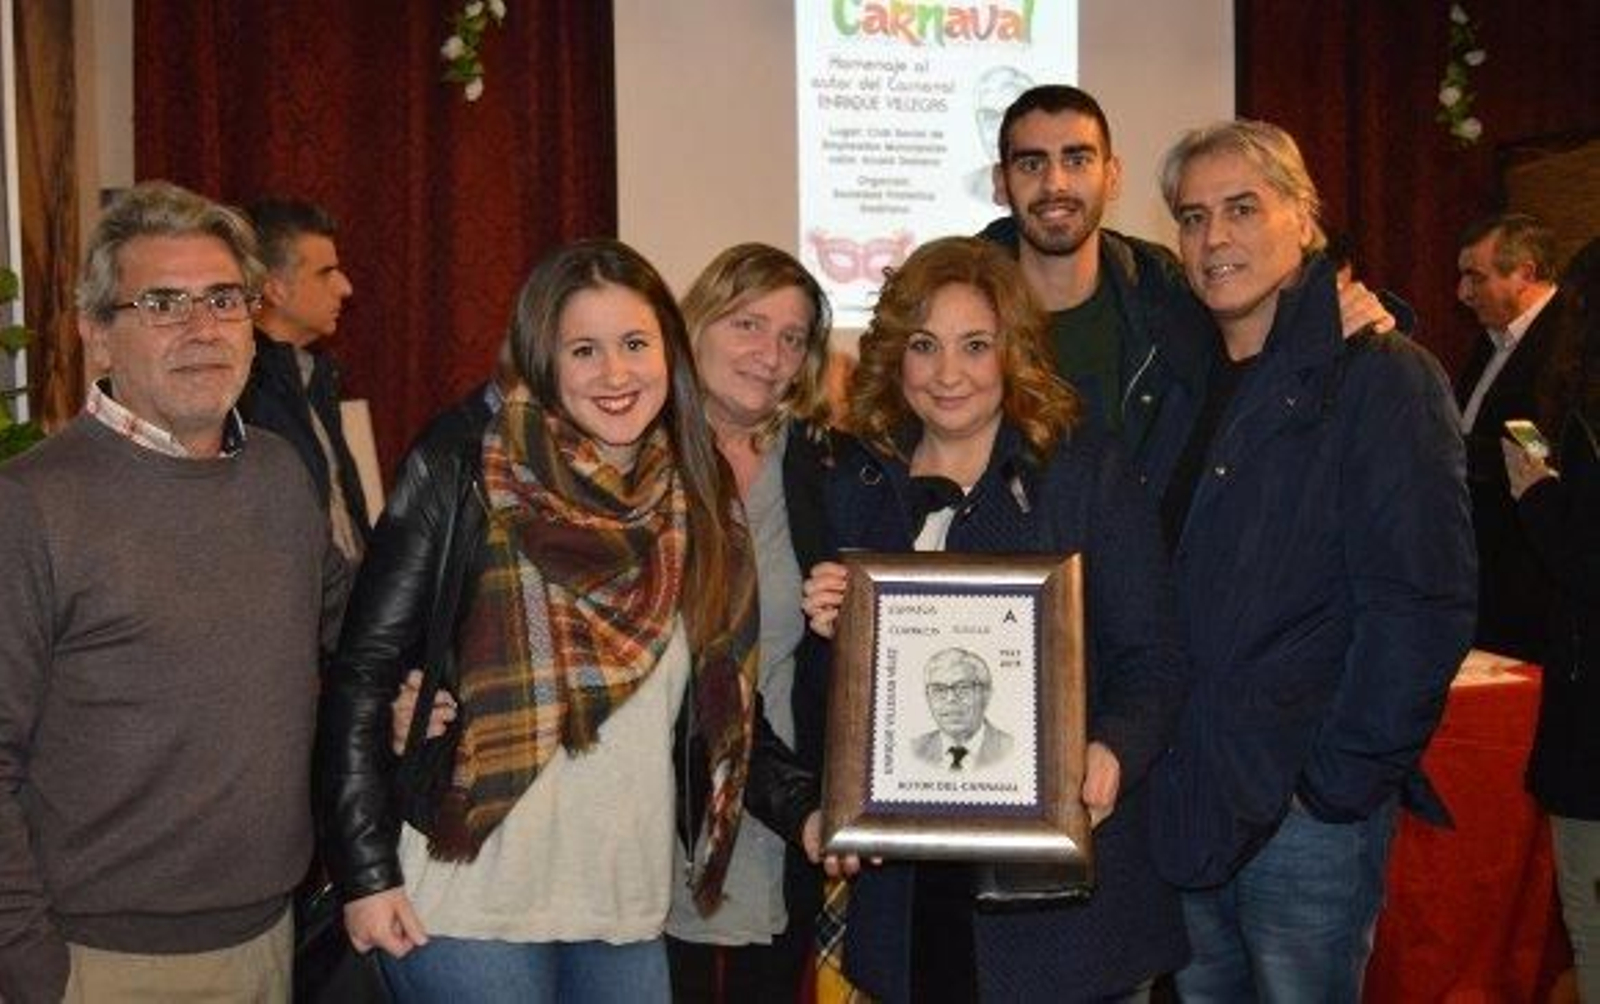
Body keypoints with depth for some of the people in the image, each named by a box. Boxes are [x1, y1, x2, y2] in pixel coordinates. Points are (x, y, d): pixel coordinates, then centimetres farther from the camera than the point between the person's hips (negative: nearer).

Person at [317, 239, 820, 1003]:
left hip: (628, 909, 5)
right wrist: (365, 873, -12)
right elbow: (363, 674, -7)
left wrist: (801, 809, -2)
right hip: (470, 906, -4)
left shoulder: (699, 500, 7)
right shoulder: (463, 469, -7)